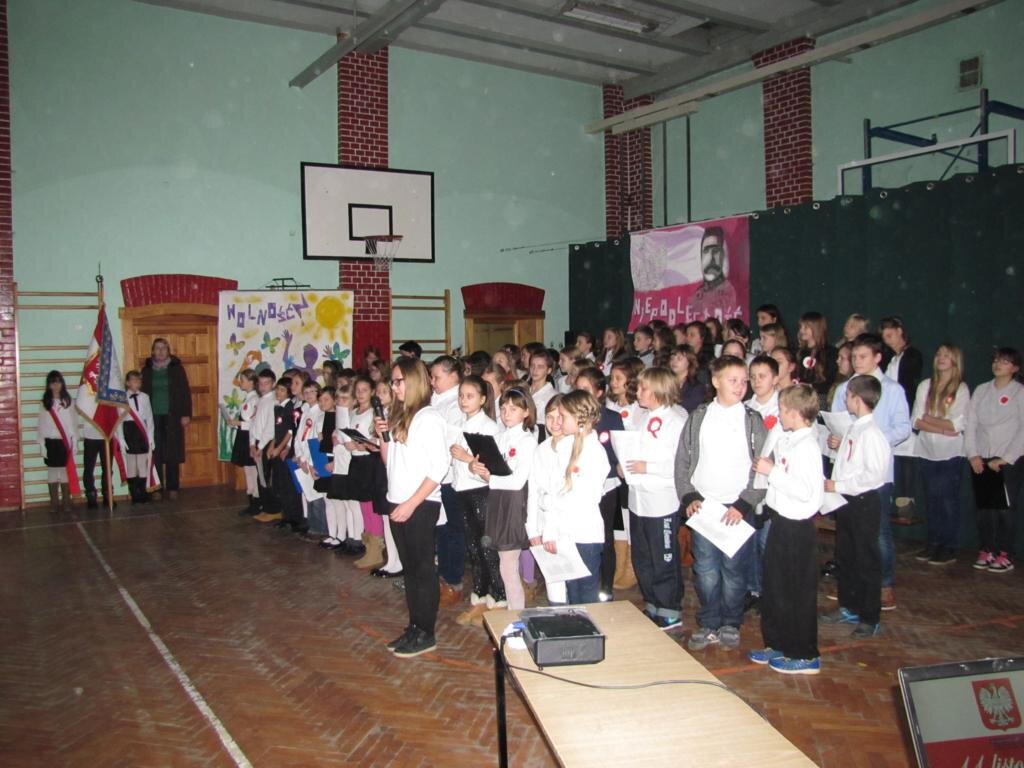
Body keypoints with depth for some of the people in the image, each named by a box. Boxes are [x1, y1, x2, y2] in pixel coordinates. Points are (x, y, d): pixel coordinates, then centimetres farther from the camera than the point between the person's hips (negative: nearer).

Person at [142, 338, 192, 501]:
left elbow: (185, 392, 1)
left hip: (172, 417, -1)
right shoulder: (147, 370, 8)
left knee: (173, 454, 0)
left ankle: (172, 488, 7)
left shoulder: (176, 368, 3)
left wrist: (186, 414, -5)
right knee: (156, 454, 0)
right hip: (153, 417, 1)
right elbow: (143, 392, 8)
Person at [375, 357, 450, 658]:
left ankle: (425, 634, 11)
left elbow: (440, 467, -16)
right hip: (397, 503, 8)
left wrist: (412, 504, -18)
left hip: (421, 505, -7)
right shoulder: (398, 416, 12)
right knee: (409, 568, 14)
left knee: (423, 568, 2)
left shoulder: (429, 417, -11)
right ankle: (414, 628, 24)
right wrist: (383, 436, 0)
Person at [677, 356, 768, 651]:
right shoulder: (698, 418, 6)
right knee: (705, 570, 3)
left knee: (734, 568, 5)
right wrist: (689, 498, -4)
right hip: (702, 506, 1)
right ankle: (709, 625, 18)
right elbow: (682, 462, 7)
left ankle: (731, 625, 22)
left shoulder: (753, 421, 1)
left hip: (738, 508, -1)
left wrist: (743, 504, -11)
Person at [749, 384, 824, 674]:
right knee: (774, 587, 17)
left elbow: (805, 491, -27)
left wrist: (772, 471, -21)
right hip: (781, 520, 9)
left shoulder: (807, 446, -20)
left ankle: (805, 656, 15)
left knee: (798, 592, 2)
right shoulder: (788, 441, 8)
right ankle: (778, 644, 31)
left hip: (797, 527, -9)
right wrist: (766, 469, 2)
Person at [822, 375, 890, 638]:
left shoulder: (871, 433, -20)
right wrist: (837, 447, 3)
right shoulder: (853, 429, 7)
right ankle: (849, 608, 34)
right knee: (845, 556, 19)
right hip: (846, 501, 9)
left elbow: (875, 474, -24)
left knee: (867, 561, 3)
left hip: (864, 501, -9)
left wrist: (838, 485, -21)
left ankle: (870, 619, 15)